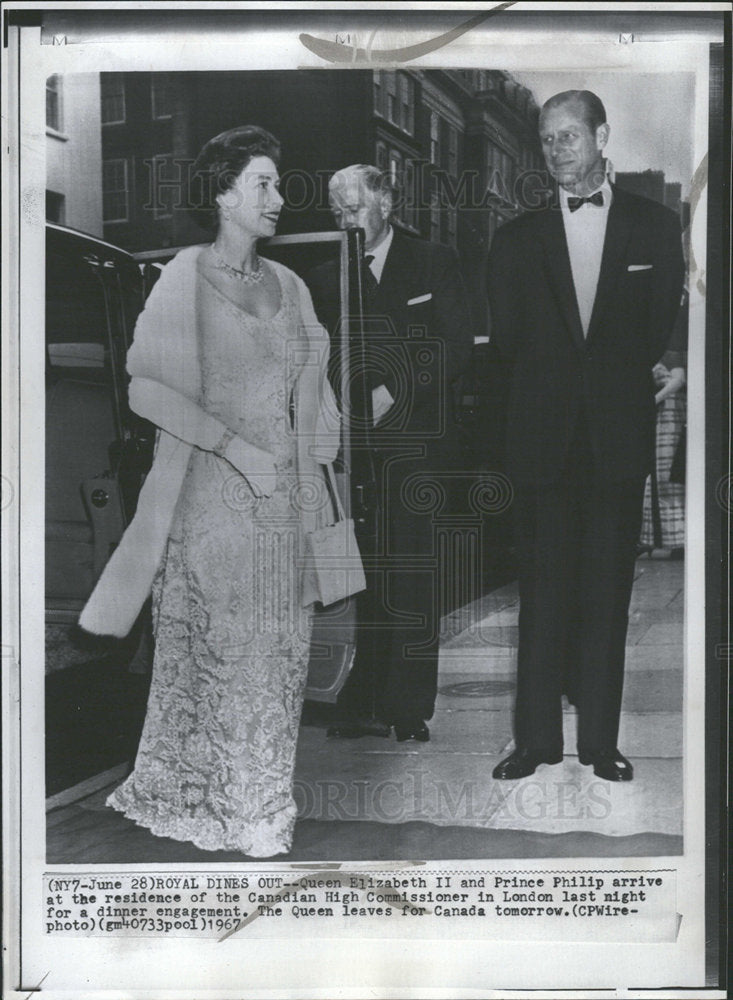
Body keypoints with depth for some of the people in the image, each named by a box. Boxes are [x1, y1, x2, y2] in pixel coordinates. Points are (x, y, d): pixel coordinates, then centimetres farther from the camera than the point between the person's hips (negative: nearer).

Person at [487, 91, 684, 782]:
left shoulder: (654, 227, 9)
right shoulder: (518, 238, 10)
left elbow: (657, 336, 6)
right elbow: (508, 339, 5)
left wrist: (612, 379, 1)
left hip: (619, 435, 0)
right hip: (544, 435, 1)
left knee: (608, 591, 4)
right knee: (544, 590, 3)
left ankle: (600, 739, 13)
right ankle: (537, 737, 12)